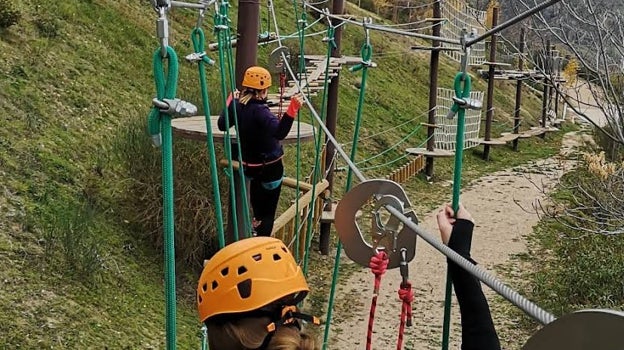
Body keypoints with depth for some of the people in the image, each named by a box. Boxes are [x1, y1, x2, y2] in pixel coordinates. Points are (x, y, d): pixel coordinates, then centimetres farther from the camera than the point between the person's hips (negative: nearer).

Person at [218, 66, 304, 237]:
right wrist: (292, 109, -50)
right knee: (268, 213, 4)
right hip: (270, 166, -7)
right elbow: (279, 132, -43)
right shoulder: (259, 111, -29)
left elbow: (222, 125, 12)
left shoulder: (237, 105, -6)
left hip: (249, 165, 7)